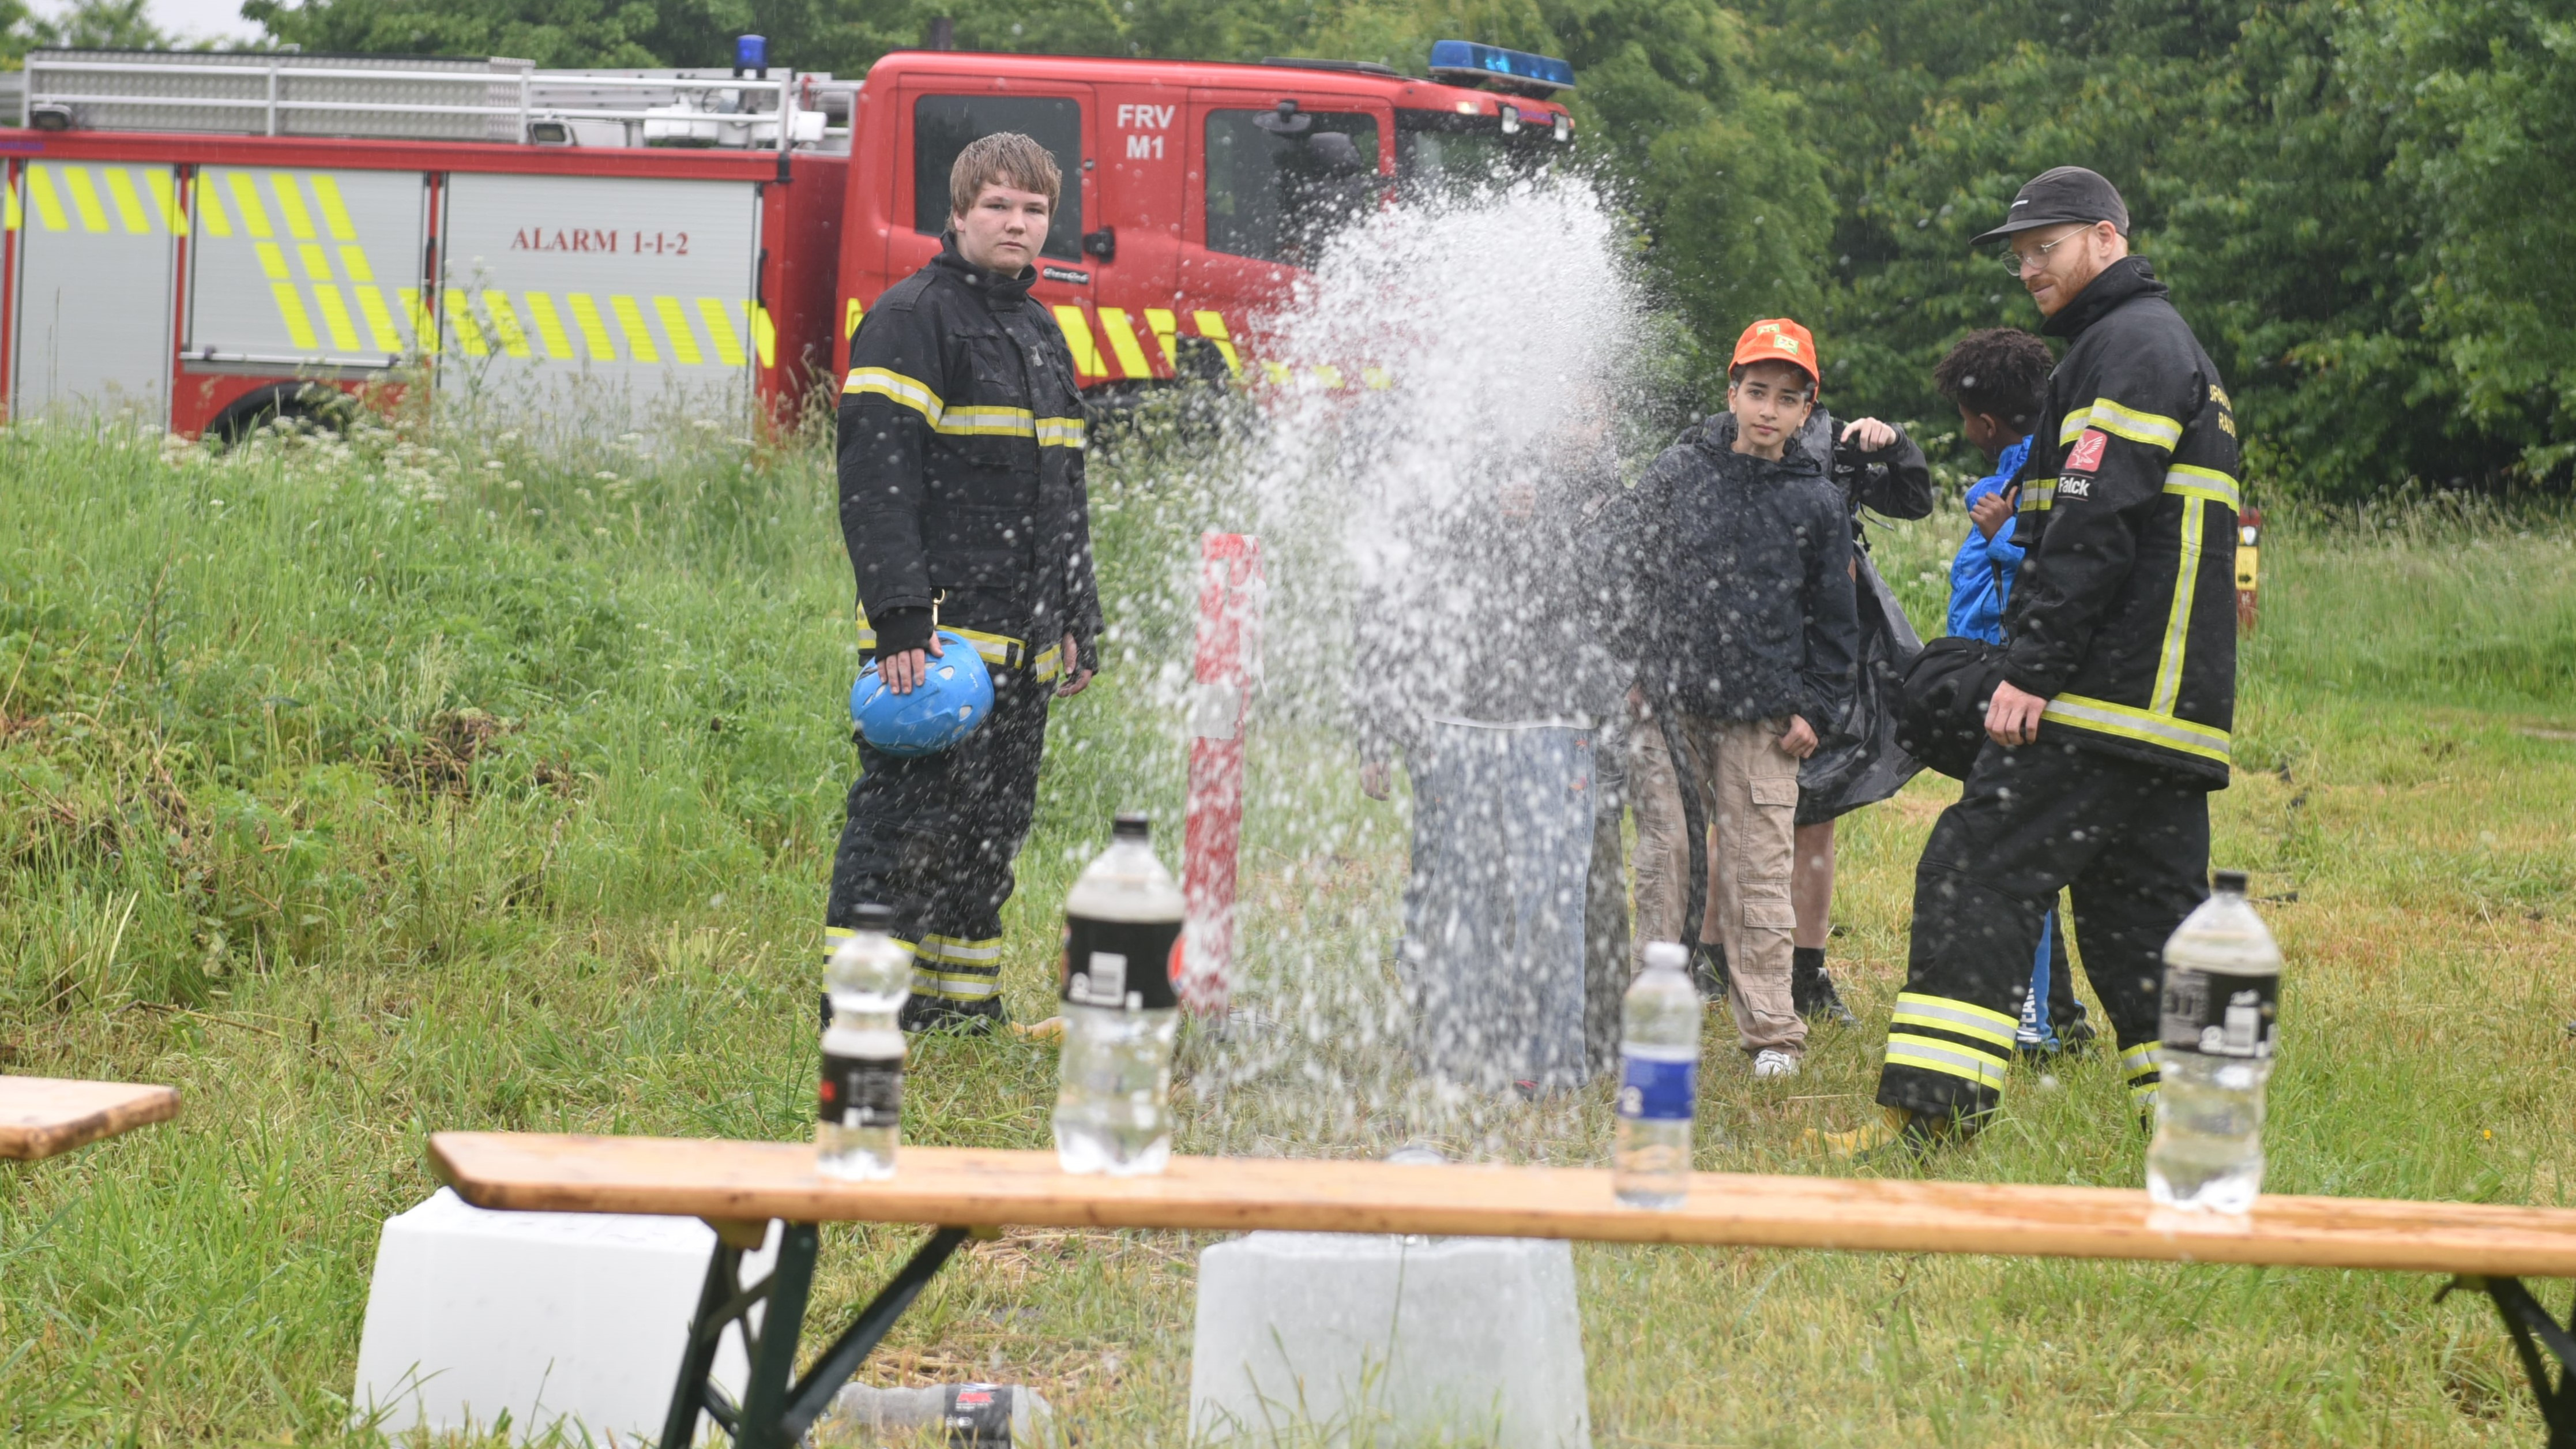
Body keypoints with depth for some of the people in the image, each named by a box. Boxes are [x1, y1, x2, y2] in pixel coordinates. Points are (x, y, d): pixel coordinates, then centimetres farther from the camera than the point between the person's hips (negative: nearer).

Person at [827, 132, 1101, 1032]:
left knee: (994, 825, 9)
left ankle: (962, 1000, 17)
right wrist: (900, 618, -22)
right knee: (909, 817, -10)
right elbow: (876, 477, -15)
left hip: (1024, 643, 8)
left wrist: (1078, 622, 22)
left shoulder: (1041, 332, 20)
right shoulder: (913, 318, -7)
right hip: (940, 632, -8)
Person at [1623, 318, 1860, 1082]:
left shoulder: (1818, 502, 3)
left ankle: (1771, 1032, 4)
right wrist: (1632, 669, 3)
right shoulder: (1678, 472, 2)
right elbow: (1632, 571, 8)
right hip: (1669, 704, 1)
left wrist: (1817, 709, 3)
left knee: (1757, 873, -1)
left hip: (1762, 716, -1)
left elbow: (1834, 619, 9)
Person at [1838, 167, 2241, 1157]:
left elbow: (2093, 527, -18)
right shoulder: (2172, 350, 25)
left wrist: (2031, 668, -21)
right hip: (2170, 705, 10)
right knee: (2139, 901, 10)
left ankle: (1931, 1110, -15)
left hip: (2095, 701, -10)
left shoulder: (2129, 348, -8)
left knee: (1979, 874, -11)